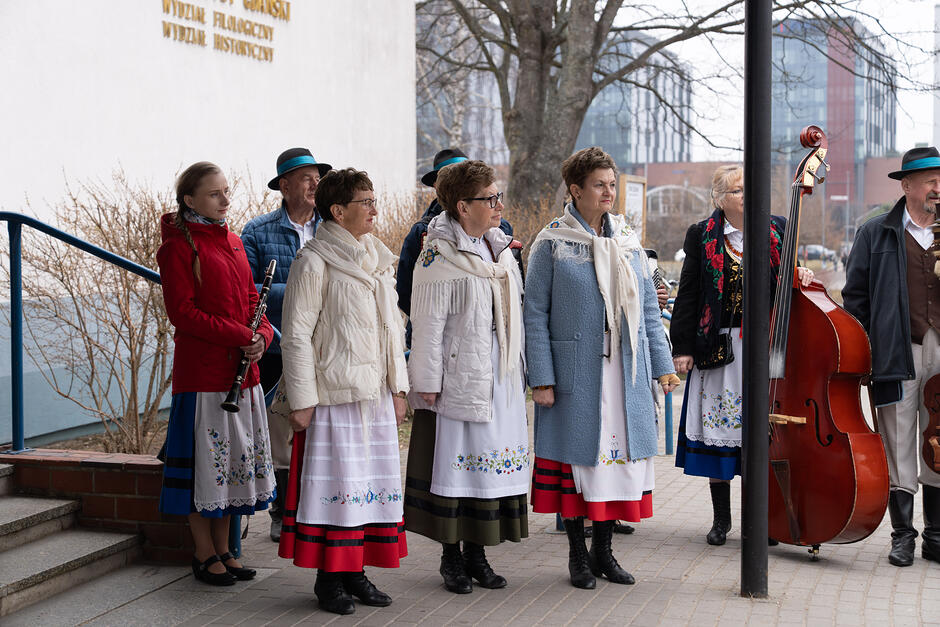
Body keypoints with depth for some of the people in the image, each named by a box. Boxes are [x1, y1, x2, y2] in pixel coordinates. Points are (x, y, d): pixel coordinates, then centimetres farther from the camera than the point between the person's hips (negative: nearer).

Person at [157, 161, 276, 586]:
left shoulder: (232, 242, 14)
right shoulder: (179, 247, -8)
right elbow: (182, 312, -15)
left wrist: (262, 336, -4)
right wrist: (240, 336, -18)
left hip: (241, 369, 7)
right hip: (202, 370, -7)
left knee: (234, 458, 12)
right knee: (206, 459, 1)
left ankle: (223, 549, 23)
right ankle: (205, 554, 13)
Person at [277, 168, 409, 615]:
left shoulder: (378, 260, 13)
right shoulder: (314, 262, -10)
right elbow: (297, 335, -11)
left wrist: (397, 388, 15)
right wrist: (301, 401, -12)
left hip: (376, 394, 7)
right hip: (333, 394, -7)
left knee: (377, 481, 9)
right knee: (336, 482, -2)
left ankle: (355, 570, 20)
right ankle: (329, 576, 9)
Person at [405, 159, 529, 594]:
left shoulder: (501, 249, 12)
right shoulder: (439, 256, -10)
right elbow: (428, 325, -11)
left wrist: (521, 371, 15)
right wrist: (427, 383, -12)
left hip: (501, 381, 7)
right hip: (458, 379, -7)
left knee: (492, 464, 9)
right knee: (455, 464, 0)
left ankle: (477, 553, 19)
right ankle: (452, 557, 12)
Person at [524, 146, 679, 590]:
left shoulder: (628, 241, 11)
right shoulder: (552, 243, -3)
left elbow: (648, 309, 14)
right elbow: (536, 315, -5)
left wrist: (662, 365, 8)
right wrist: (541, 378, -11)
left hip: (626, 371, 4)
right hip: (576, 371, -4)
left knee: (619, 453, 5)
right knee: (578, 453, 2)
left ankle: (603, 549, 19)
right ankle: (578, 555, 15)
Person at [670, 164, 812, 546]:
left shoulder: (777, 231, 8)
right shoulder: (703, 236, 3)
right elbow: (688, 295, 2)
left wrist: (800, 277, -7)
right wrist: (683, 347, -3)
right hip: (719, 349, -1)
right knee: (718, 428, 3)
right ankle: (721, 518, 15)